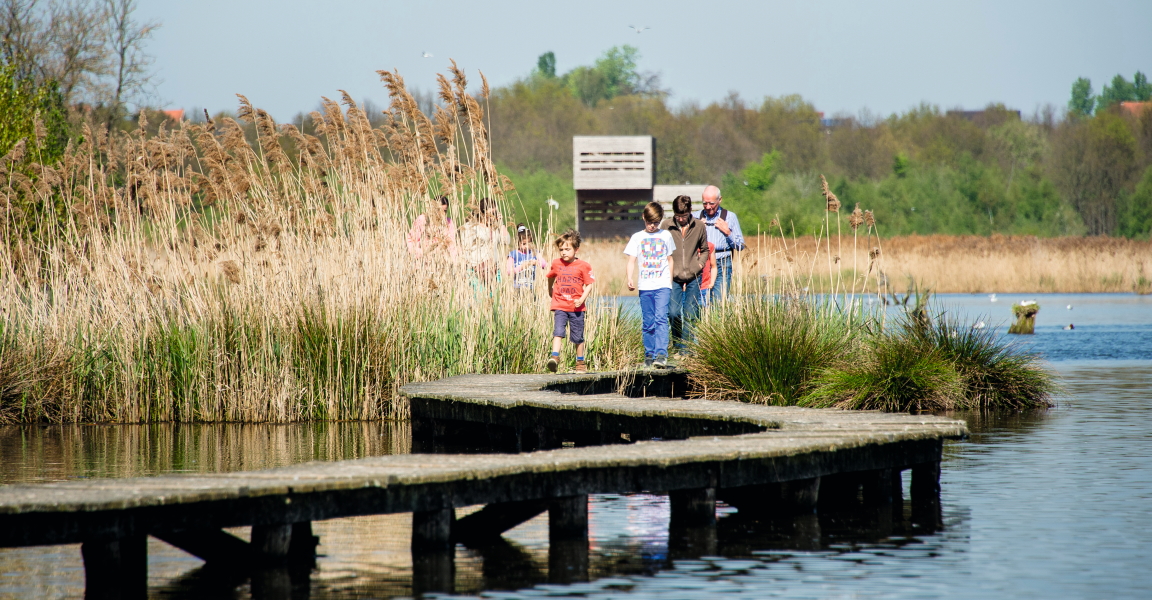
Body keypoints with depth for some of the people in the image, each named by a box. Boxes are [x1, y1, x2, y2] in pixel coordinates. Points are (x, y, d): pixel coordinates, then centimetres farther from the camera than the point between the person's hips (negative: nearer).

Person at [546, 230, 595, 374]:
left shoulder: (583, 266, -5)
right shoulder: (556, 264, 5)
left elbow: (589, 285, -3)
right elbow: (551, 278, 25)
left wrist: (582, 299, -15)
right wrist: (550, 291, 30)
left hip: (576, 307, -1)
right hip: (559, 306, 1)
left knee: (578, 337, 9)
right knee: (558, 332, -18)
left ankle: (580, 363, 22)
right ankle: (554, 357, -26)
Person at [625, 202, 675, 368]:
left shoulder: (666, 236, 9)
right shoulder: (637, 237, 8)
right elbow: (632, 261, 4)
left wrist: (670, 280, 16)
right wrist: (630, 279, -10)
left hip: (663, 285, -1)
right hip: (645, 286, 1)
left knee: (661, 318, -15)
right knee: (648, 322, 4)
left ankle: (661, 354, -22)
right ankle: (649, 355, 12)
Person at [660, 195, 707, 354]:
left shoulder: (699, 226, 3)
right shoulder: (666, 226, -2)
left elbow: (705, 250, 16)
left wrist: (699, 264, 1)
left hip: (693, 277, 1)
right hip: (673, 277, -1)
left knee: (691, 314, 0)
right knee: (673, 313, -8)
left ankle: (686, 349, 7)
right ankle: (677, 346, 12)